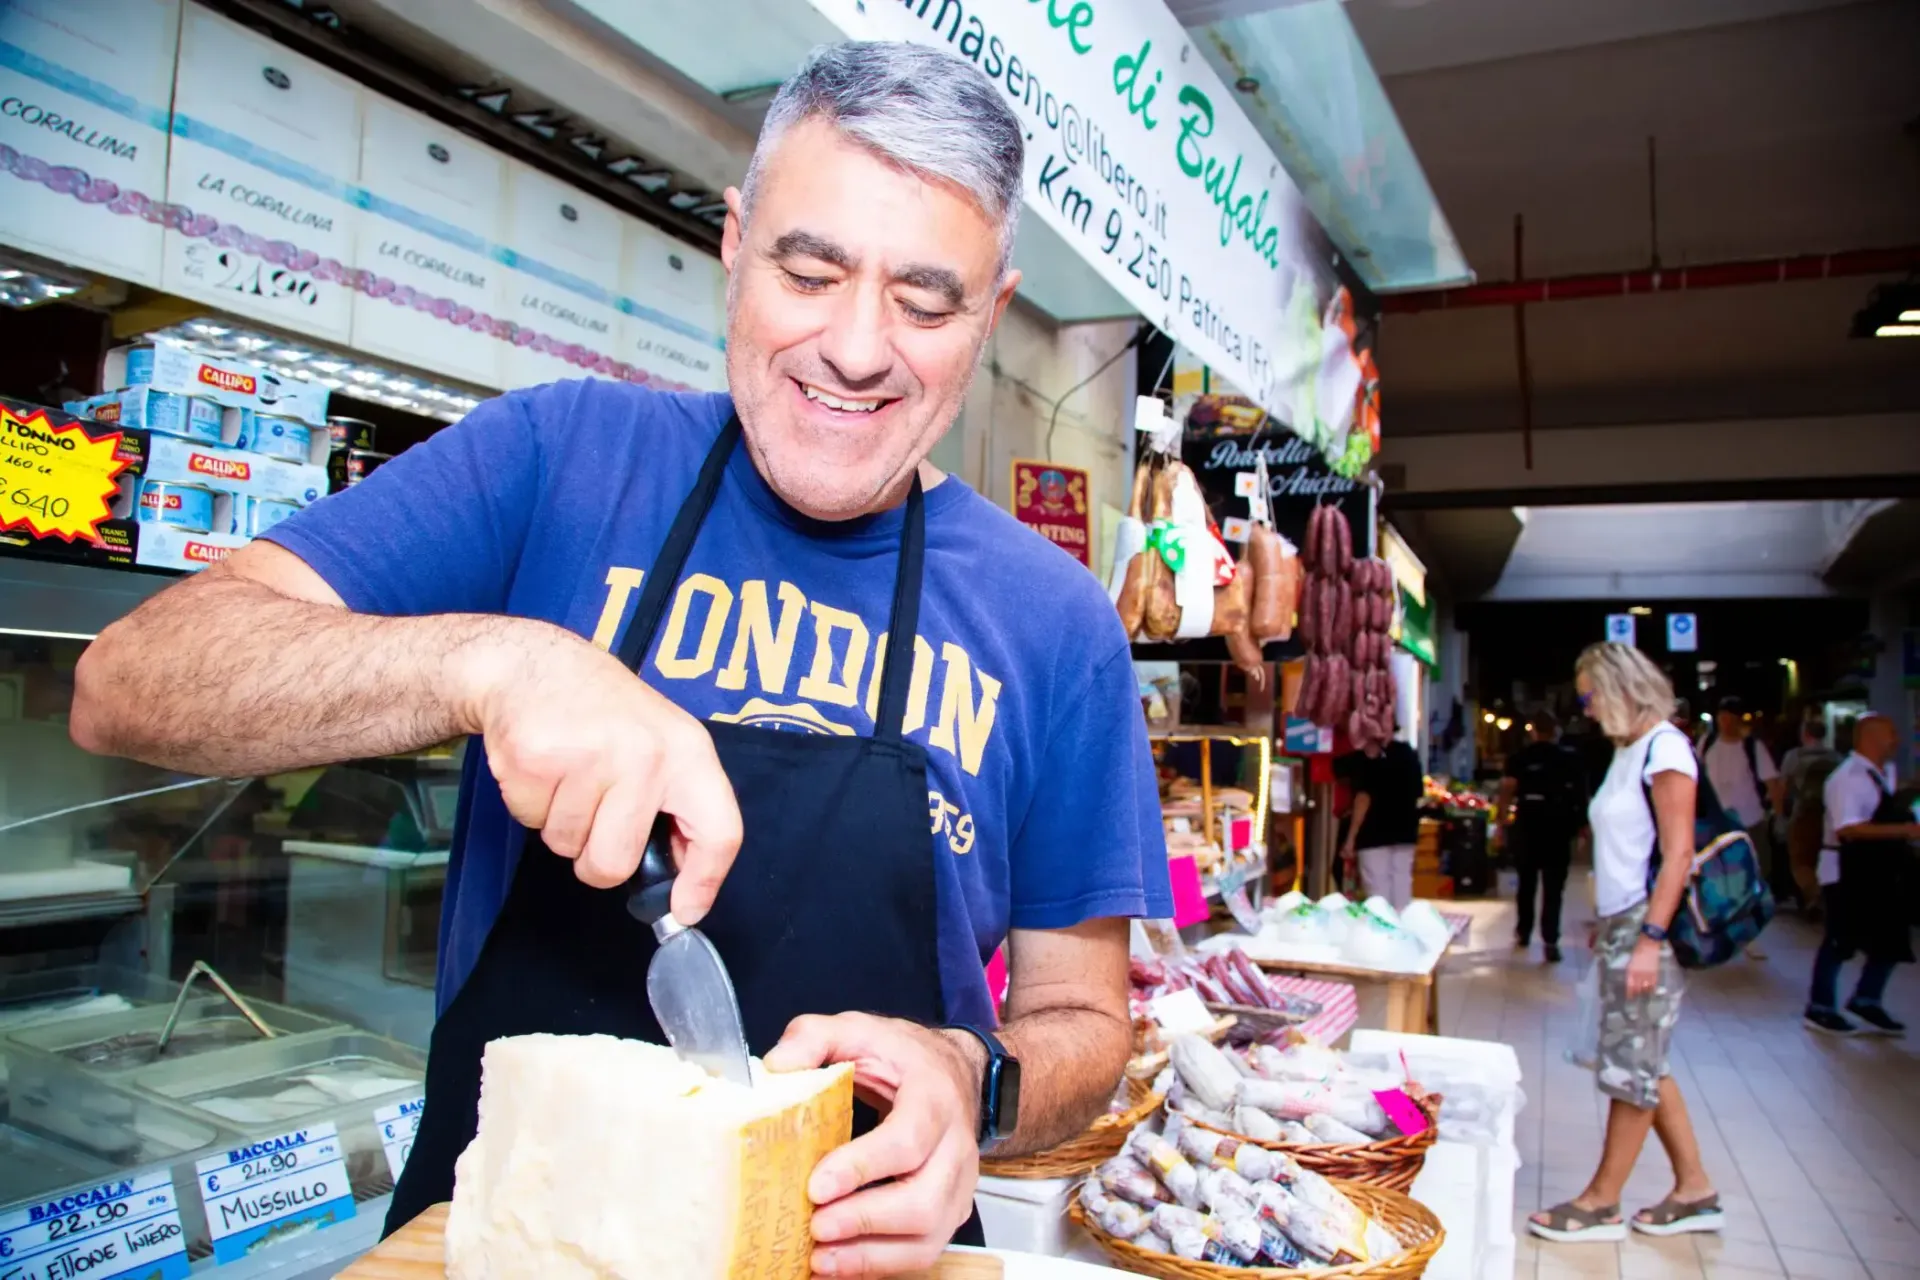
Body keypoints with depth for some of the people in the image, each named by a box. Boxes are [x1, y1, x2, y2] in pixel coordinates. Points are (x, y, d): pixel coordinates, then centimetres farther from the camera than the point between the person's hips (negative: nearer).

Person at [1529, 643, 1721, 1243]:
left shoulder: (1665, 749, -13)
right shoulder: (1627, 751, 14)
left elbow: (1677, 852, -18)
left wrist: (1650, 938, -22)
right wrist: (1606, 923, 17)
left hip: (1649, 923, -9)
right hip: (1622, 924, 10)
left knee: (1633, 1065, 0)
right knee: (1642, 1064, 14)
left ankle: (1601, 1204, 9)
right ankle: (1694, 1191, 25)